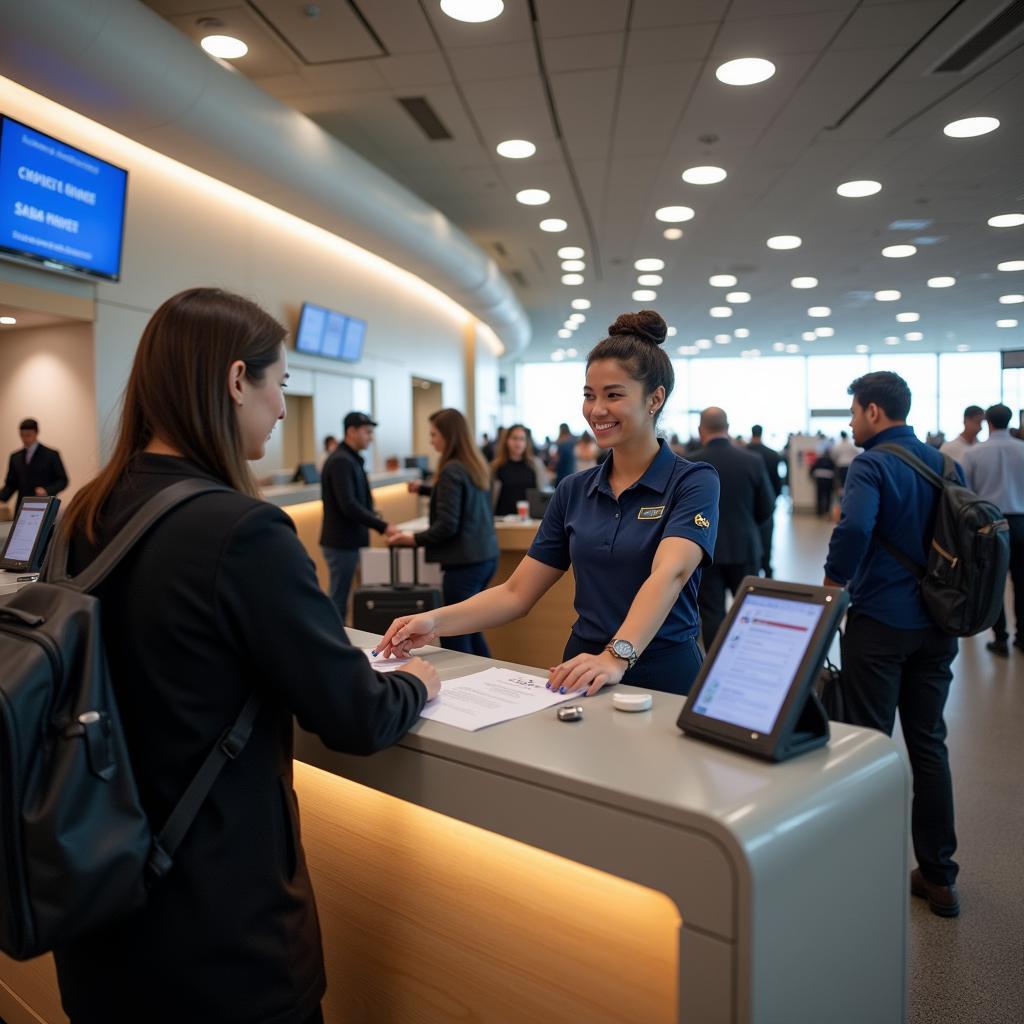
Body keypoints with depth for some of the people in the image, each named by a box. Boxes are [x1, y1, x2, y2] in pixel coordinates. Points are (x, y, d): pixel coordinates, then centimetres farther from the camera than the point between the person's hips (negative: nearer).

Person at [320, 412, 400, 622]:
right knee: (338, 601, -2)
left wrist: (378, 522, 8)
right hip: (341, 543, -10)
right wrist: (382, 527, -23)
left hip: (348, 540, 10)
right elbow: (348, 506, -26)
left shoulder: (351, 459, 14)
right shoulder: (341, 461, -17)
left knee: (340, 599, 15)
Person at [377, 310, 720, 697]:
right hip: (582, 672, 4)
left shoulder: (694, 481, -4)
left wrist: (616, 657, -38)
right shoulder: (573, 490, 9)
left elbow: (668, 575, -23)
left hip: (663, 677, -3)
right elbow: (516, 593, 6)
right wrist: (435, 623, -9)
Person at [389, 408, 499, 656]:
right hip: (486, 556, 9)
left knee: (455, 636, 1)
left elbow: (447, 525, -19)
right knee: (469, 628, 22)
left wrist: (415, 539, -7)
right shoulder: (476, 465, 10)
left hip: (465, 561, -9)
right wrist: (425, 489, 37)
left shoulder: (451, 470, -16)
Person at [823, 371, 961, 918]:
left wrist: (833, 583, -15)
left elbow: (854, 529, -29)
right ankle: (938, 876, 22)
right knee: (929, 743, 14)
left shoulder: (872, 464, -13)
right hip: (937, 624, 7)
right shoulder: (945, 465, 8)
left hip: (879, 623, -6)